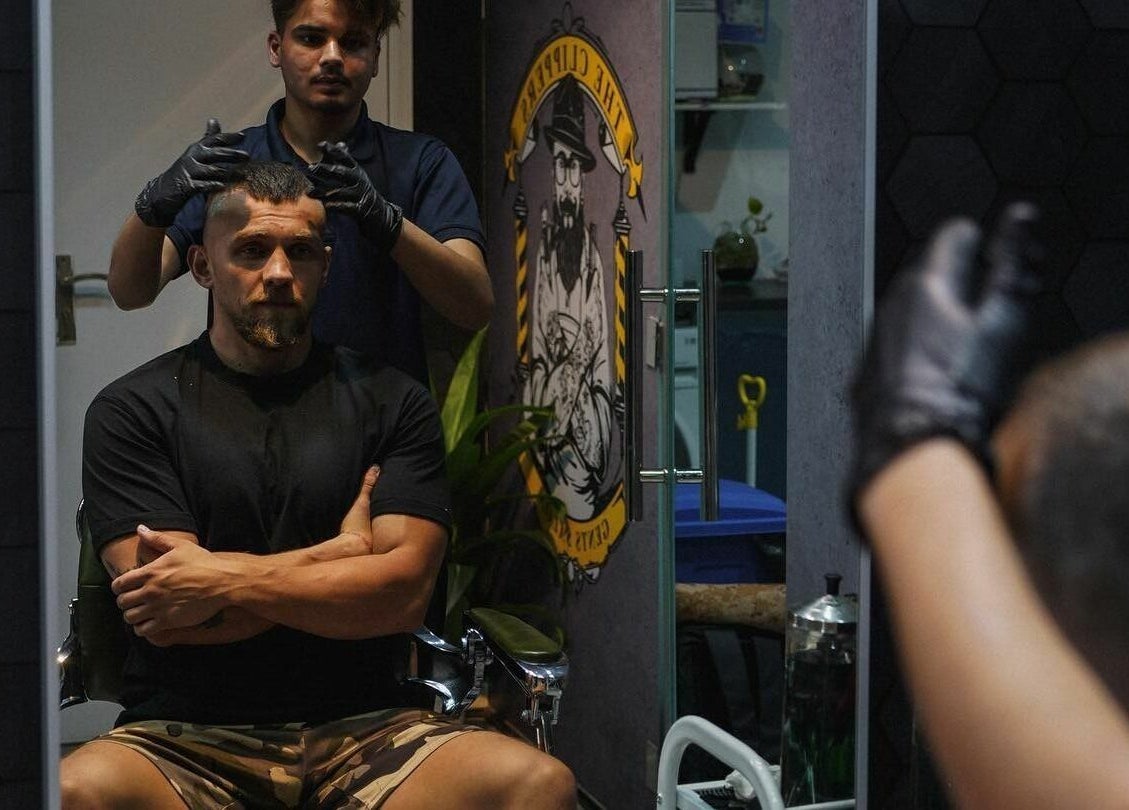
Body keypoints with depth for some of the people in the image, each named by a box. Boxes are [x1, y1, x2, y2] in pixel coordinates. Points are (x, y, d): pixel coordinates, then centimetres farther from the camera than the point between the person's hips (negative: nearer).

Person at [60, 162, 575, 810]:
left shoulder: (392, 403, 11)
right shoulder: (133, 410, 5)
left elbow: (405, 594, -2)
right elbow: (164, 614, -7)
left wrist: (228, 578, -10)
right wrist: (343, 552, -1)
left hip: (361, 733, 1)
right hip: (188, 740, -1)